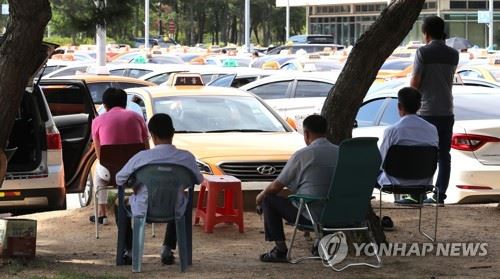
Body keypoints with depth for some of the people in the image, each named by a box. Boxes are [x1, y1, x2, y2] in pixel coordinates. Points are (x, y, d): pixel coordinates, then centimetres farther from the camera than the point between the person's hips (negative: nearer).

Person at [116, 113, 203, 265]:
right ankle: (167, 248, 28)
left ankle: (129, 250, 32)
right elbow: (199, 180, 6)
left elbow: (119, 179, -3)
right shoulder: (187, 157, -12)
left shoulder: (142, 157, -16)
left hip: (143, 210, -1)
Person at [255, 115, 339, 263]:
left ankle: (280, 250, 8)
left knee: (268, 199, 10)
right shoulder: (340, 152, 5)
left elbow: (277, 186, -1)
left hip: (311, 216, -6)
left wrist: (261, 195, 22)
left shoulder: (302, 155, -10)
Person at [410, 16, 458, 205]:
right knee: (444, 155, 6)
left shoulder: (423, 53, -9)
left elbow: (415, 82, -10)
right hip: (447, 111, 4)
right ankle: (440, 195, 4)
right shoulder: (453, 54, 6)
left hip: (426, 111, -4)